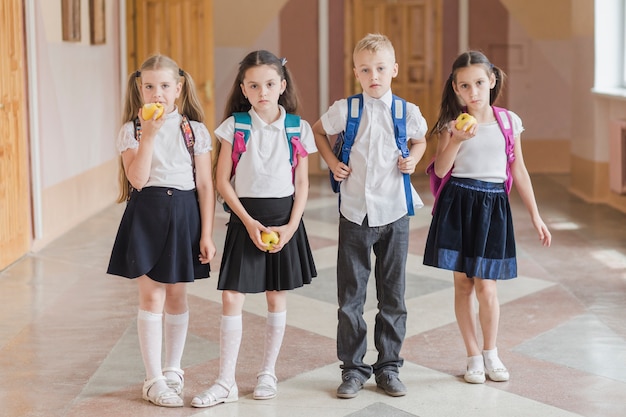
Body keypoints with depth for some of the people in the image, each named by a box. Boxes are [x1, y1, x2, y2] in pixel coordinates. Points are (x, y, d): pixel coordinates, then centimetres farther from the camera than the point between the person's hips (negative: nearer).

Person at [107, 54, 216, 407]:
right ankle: (154, 380, 8)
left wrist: (206, 234, -3)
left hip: (183, 214, 1)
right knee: (152, 296, 0)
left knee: (177, 296, 11)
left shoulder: (196, 131, 0)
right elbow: (137, 179, -14)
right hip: (146, 215, -1)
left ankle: (173, 370, 27)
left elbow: (206, 185, 0)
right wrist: (149, 135, -20)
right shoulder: (132, 130, -2)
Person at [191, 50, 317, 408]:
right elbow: (222, 181, -3)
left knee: (277, 298, 8)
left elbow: (302, 183, 2)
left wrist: (291, 226, -10)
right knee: (232, 299, -4)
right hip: (245, 218, -1)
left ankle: (268, 373, 23)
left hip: (284, 217, 1)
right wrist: (249, 221, -12)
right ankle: (226, 382, 3)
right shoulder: (235, 126, -3)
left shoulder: (297, 128, 0)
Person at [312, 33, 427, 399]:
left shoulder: (408, 112, -2)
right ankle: (353, 368, 16)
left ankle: (389, 366, 20)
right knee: (351, 297, 5)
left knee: (393, 295, 8)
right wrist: (332, 162, 1)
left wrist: (413, 160, -2)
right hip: (355, 214, 0)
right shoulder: (345, 110, -4)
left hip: (394, 214, 0)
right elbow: (318, 131, 16)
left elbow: (421, 140, 18)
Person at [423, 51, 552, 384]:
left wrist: (536, 216, 9)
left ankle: (491, 352, 20)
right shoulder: (452, 123, -1)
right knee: (463, 284, 5)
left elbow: (519, 171, 9)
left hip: (493, 206, 0)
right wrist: (457, 140, -22)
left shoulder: (509, 122, 3)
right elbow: (440, 170, -7)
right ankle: (473, 356, 19)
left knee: (485, 286, -3)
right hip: (457, 205, 0)